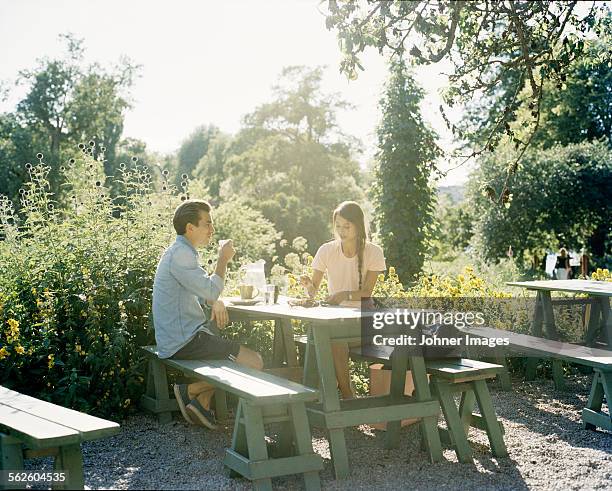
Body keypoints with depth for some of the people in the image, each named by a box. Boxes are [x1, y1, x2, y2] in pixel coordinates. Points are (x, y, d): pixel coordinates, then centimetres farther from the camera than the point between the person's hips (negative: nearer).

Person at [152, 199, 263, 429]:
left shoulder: (181, 251, 16)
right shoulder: (180, 254, -17)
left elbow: (201, 290, 24)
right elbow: (211, 291, -23)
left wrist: (215, 302, 3)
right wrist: (223, 259, -10)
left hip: (180, 335, 11)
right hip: (184, 341, -11)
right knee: (254, 363, -13)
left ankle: (202, 402, 19)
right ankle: (190, 390, -2)